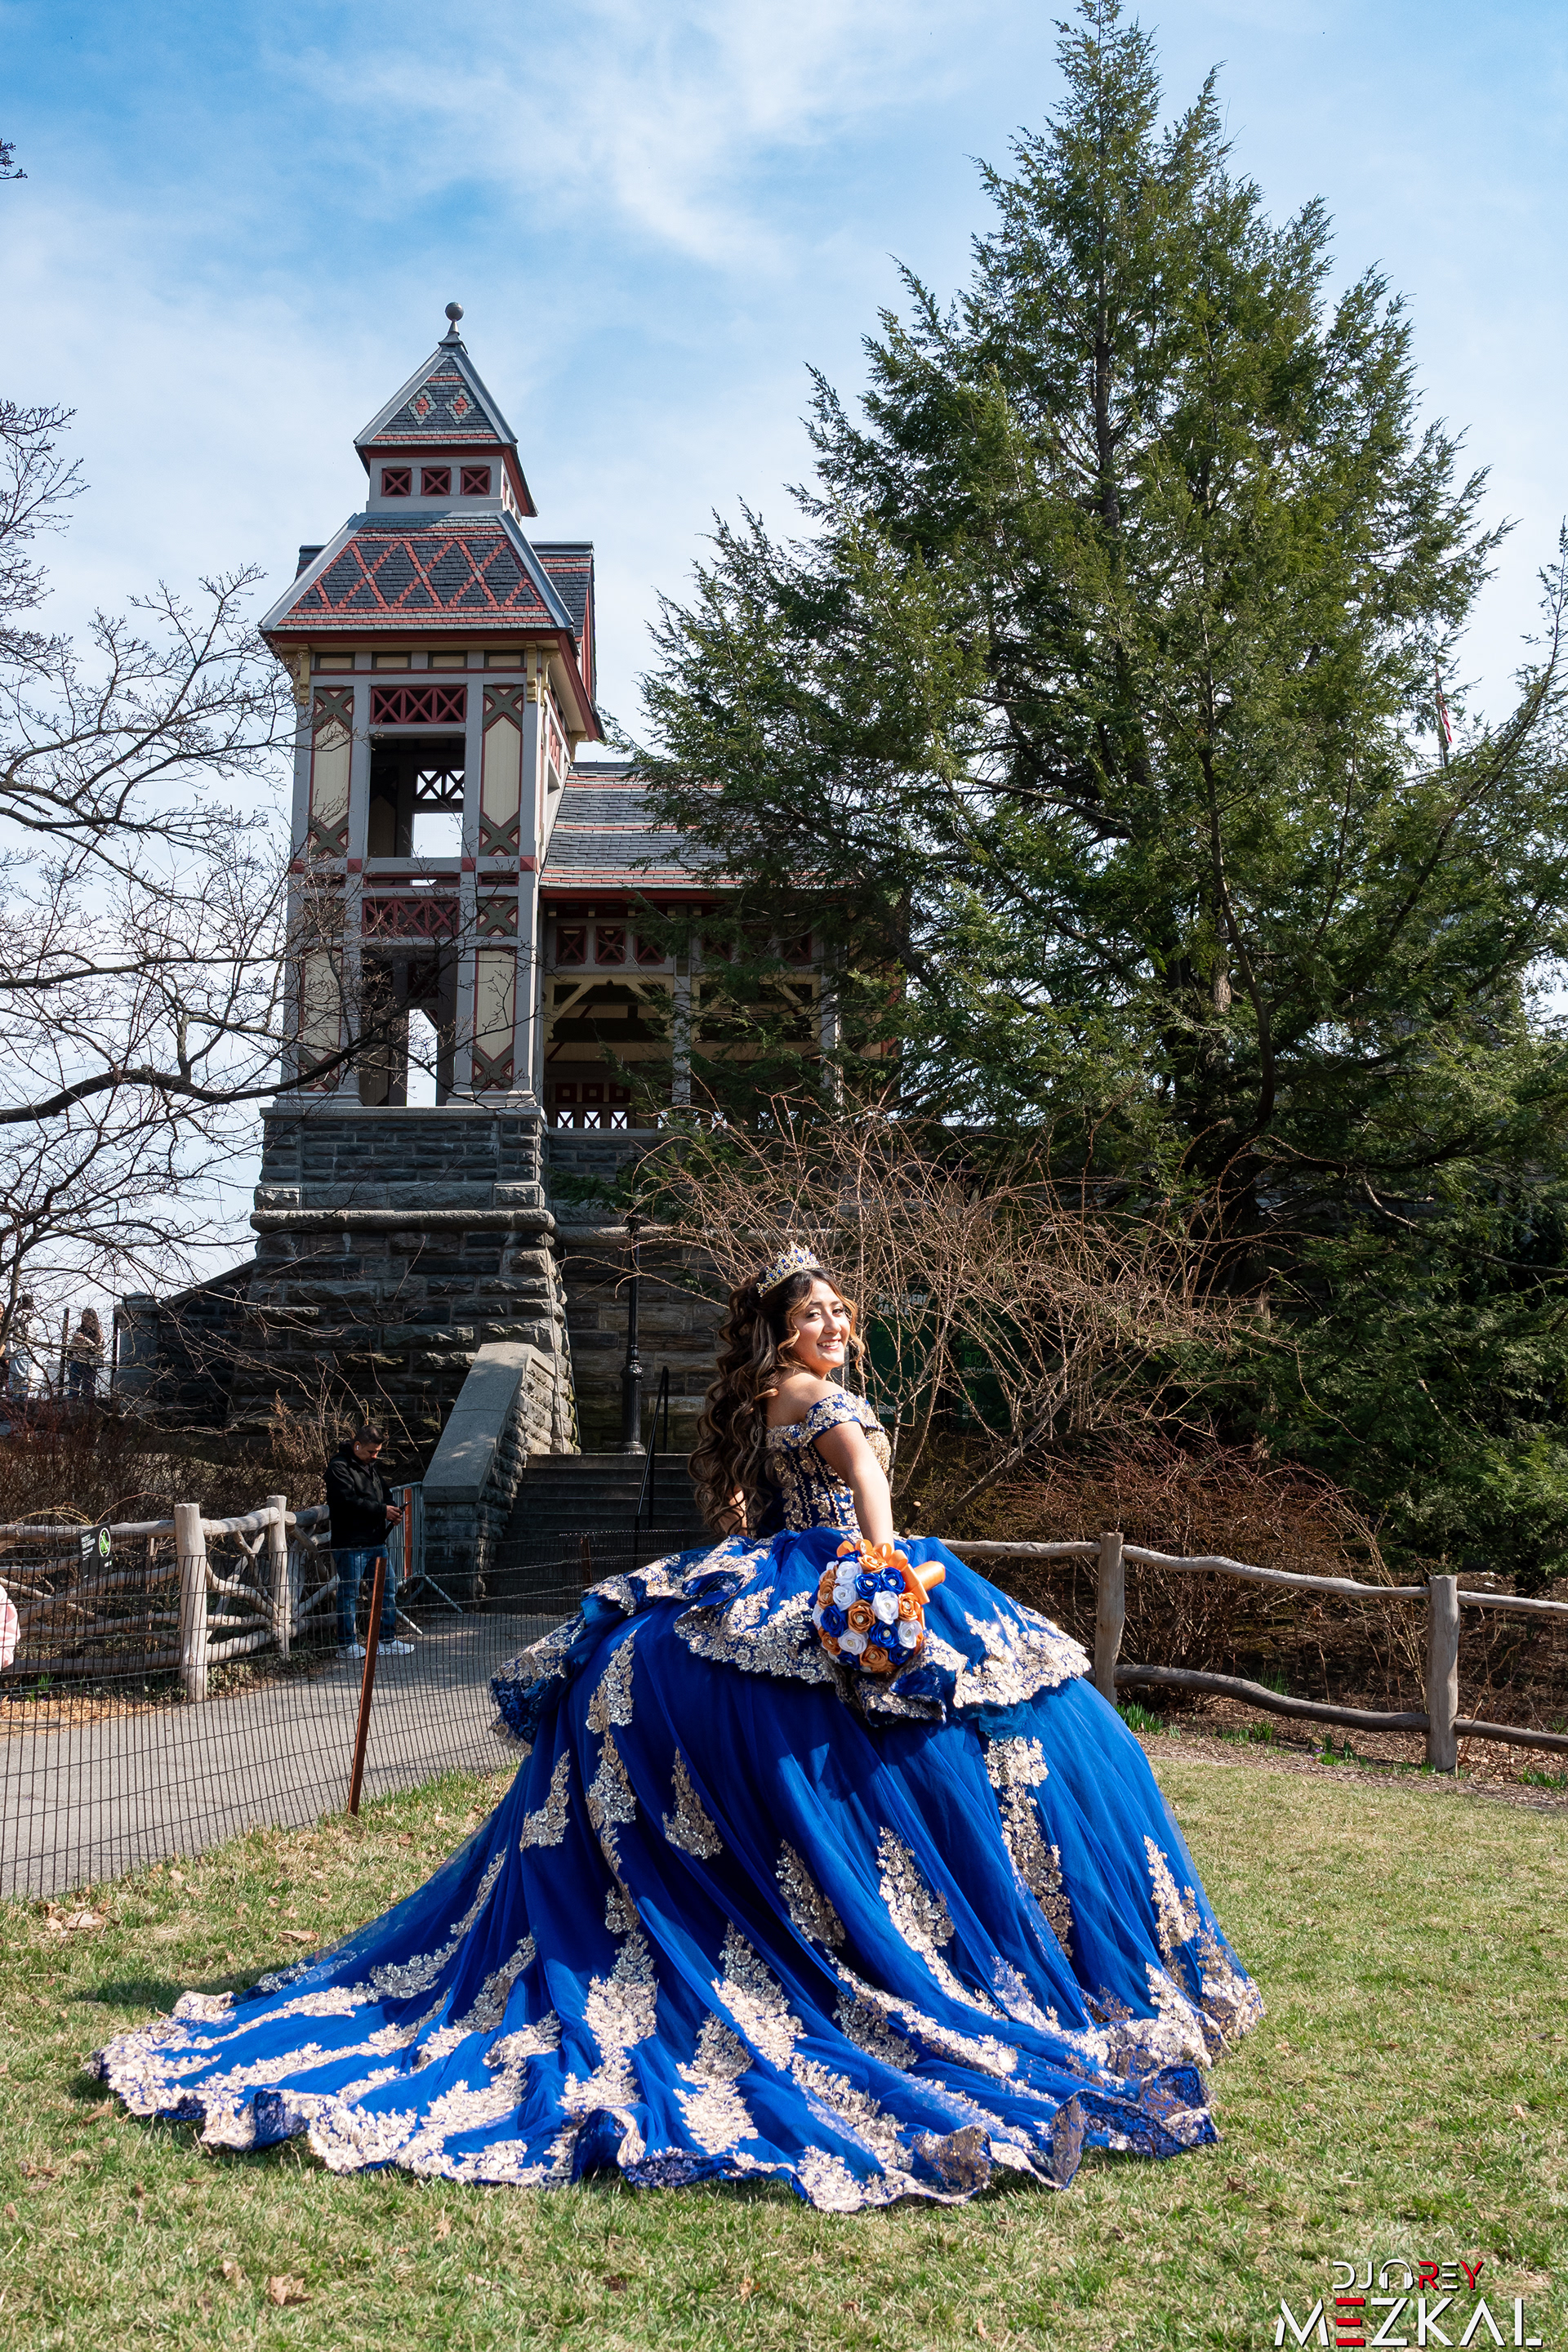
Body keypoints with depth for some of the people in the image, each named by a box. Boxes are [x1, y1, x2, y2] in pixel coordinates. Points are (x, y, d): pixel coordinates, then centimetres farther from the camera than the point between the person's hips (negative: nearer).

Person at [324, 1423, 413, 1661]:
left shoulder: (372, 1465, 16)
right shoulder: (339, 1467, -11)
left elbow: (384, 1492, 25)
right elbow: (348, 1501, -22)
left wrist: (393, 1509, 3)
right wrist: (382, 1510, -21)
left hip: (376, 1541, 8)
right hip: (350, 1543, -8)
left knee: (387, 1589, 11)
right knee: (349, 1593, 0)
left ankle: (388, 1640, 19)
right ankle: (347, 1645, 9)